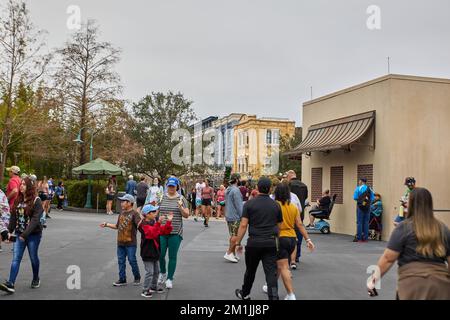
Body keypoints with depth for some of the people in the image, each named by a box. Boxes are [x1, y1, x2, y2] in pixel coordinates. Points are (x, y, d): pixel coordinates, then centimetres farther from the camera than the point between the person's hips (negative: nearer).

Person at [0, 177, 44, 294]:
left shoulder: (36, 201, -12)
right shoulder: (18, 200, 7)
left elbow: (35, 219, -18)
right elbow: (13, 216, 12)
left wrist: (25, 234, -23)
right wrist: (10, 231, 7)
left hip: (33, 234, -4)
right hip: (19, 234, 5)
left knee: (33, 257, 9)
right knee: (16, 258, -3)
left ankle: (36, 279, 30)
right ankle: (10, 284, -8)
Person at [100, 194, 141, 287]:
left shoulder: (134, 213, -10)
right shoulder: (122, 213, 12)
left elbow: (139, 224, -25)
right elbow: (117, 226, 21)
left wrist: (140, 216, -42)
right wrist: (106, 225, 19)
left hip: (130, 243, -7)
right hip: (120, 242, 7)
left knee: (132, 260, 2)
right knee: (121, 261, 10)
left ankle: (137, 278, 20)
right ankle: (122, 280, 19)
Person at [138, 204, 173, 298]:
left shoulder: (155, 223, 10)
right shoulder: (144, 225, -18)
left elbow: (164, 231, 10)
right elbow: (152, 233, -34)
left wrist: (169, 221, -2)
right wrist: (158, 223, -42)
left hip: (155, 251, 9)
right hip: (147, 253, -9)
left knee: (156, 271, 18)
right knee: (149, 272, -8)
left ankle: (153, 287, 34)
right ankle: (145, 290, 2)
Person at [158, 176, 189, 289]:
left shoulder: (181, 199, 2)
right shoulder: (161, 198, 6)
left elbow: (186, 215, 1)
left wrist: (180, 207, -15)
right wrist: (158, 218, -5)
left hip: (175, 232, -1)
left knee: (172, 256, 3)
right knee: (160, 255, 2)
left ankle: (170, 279, 17)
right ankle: (163, 273, 30)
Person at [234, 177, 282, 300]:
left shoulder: (249, 204, -4)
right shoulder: (276, 205, 4)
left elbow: (243, 225, -8)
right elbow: (279, 226, 9)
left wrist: (238, 242, -2)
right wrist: (276, 239, 22)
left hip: (254, 242, -1)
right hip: (271, 242, 1)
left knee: (250, 270, 17)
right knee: (271, 272, -1)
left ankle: (245, 294, 36)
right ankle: (273, 297, -10)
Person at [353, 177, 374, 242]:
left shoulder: (358, 188, -5)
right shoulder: (369, 189, 2)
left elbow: (355, 197, -9)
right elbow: (372, 198, 0)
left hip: (360, 206, -2)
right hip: (367, 207, 2)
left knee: (359, 222, 2)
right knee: (366, 222, 8)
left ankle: (359, 238, 1)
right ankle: (365, 238, 8)